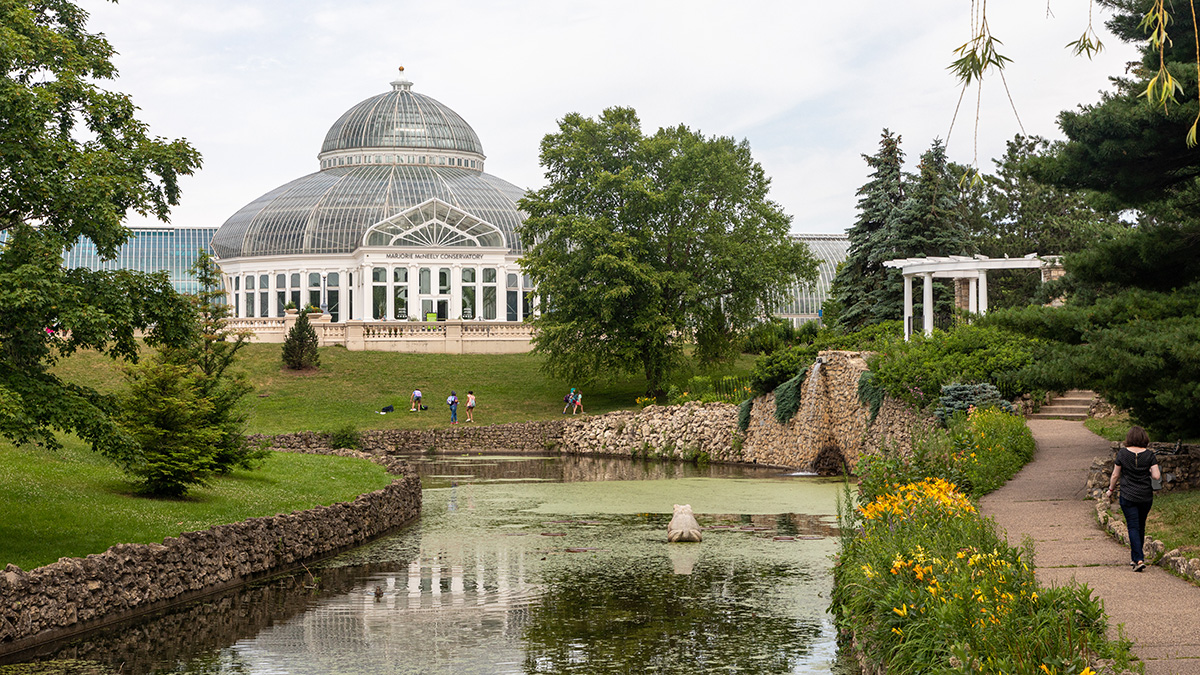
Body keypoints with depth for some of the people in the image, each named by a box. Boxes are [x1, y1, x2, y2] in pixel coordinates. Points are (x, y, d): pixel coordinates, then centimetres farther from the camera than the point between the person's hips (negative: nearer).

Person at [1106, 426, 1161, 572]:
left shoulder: (1122, 453, -6)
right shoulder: (1149, 455, -5)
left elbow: (1115, 475, 0)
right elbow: (1157, 476, -10)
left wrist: (1111, 490, 14)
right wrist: (1148, 472, 11)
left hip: (1128, 496, -2)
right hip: (1146, 497, 2)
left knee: (1133, 527, -3)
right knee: (1141, 527, 17)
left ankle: (1139, 560, -16)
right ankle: (1135, 557, 29)